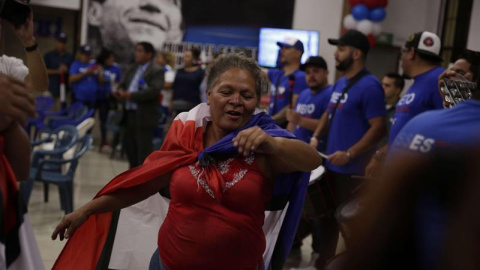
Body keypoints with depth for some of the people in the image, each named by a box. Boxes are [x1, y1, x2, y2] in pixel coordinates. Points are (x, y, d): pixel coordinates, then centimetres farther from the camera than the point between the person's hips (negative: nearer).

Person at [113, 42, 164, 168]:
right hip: (129, 113, 8)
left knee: (144, 149, -4)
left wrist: (130, 95, -24)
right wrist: (121, 92, -6)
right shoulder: (132, 69, 17)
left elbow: (154, 91, -20)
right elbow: (123, 85, 19)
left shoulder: (157, 71, -7)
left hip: (144, 116, -8)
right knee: (128, 144, 16)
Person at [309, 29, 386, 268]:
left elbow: (379, 128, -20)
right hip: (332, 164, 9)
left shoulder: (369, 86, -16)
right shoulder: (340, 83, 11)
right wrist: (316, 137, 7)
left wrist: (349, 154, -23)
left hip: (353, 169, -9)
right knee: (329, 215, 19)